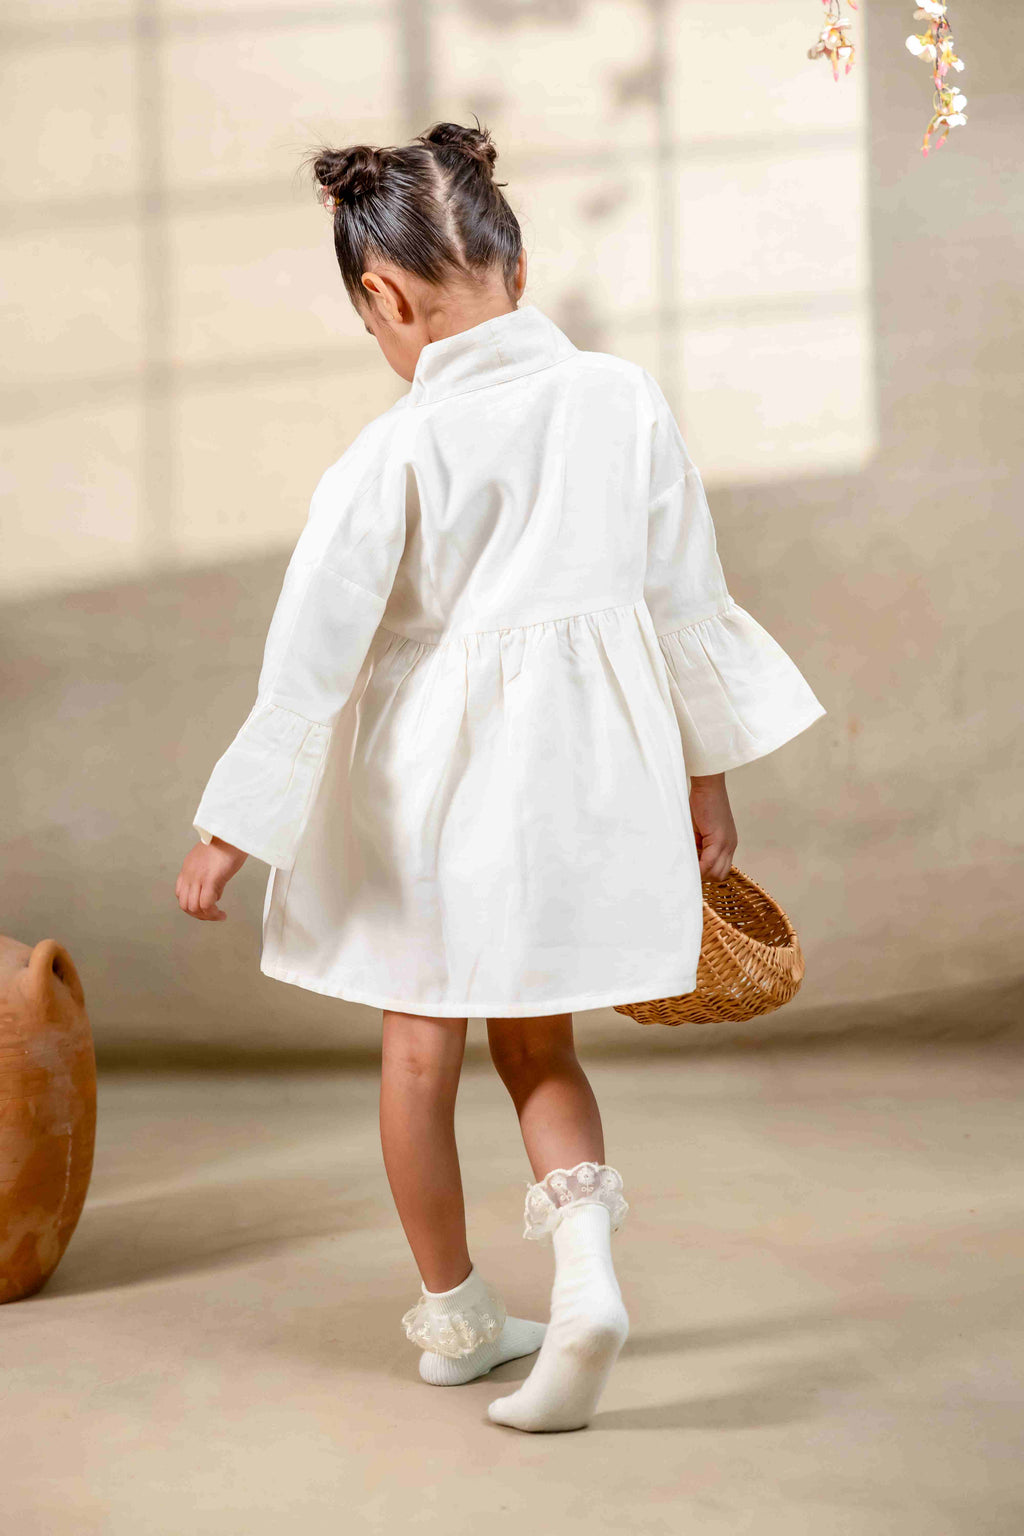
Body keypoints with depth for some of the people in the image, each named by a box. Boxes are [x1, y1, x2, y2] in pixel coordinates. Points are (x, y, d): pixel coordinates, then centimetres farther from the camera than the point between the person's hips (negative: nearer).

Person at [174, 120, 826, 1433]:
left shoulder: (393, 454, -15)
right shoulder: (625, 399, -4)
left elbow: (311, 656, -13)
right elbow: (686, 600, 3)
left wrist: (230, 828, -4)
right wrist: (707, 773, 14)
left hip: (433, 771, -3)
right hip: (586, 767, 4)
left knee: (420, 1050, 15)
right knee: (538, 1043, 20)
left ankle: (455, 1316, 30)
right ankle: (584, 1247, -4)